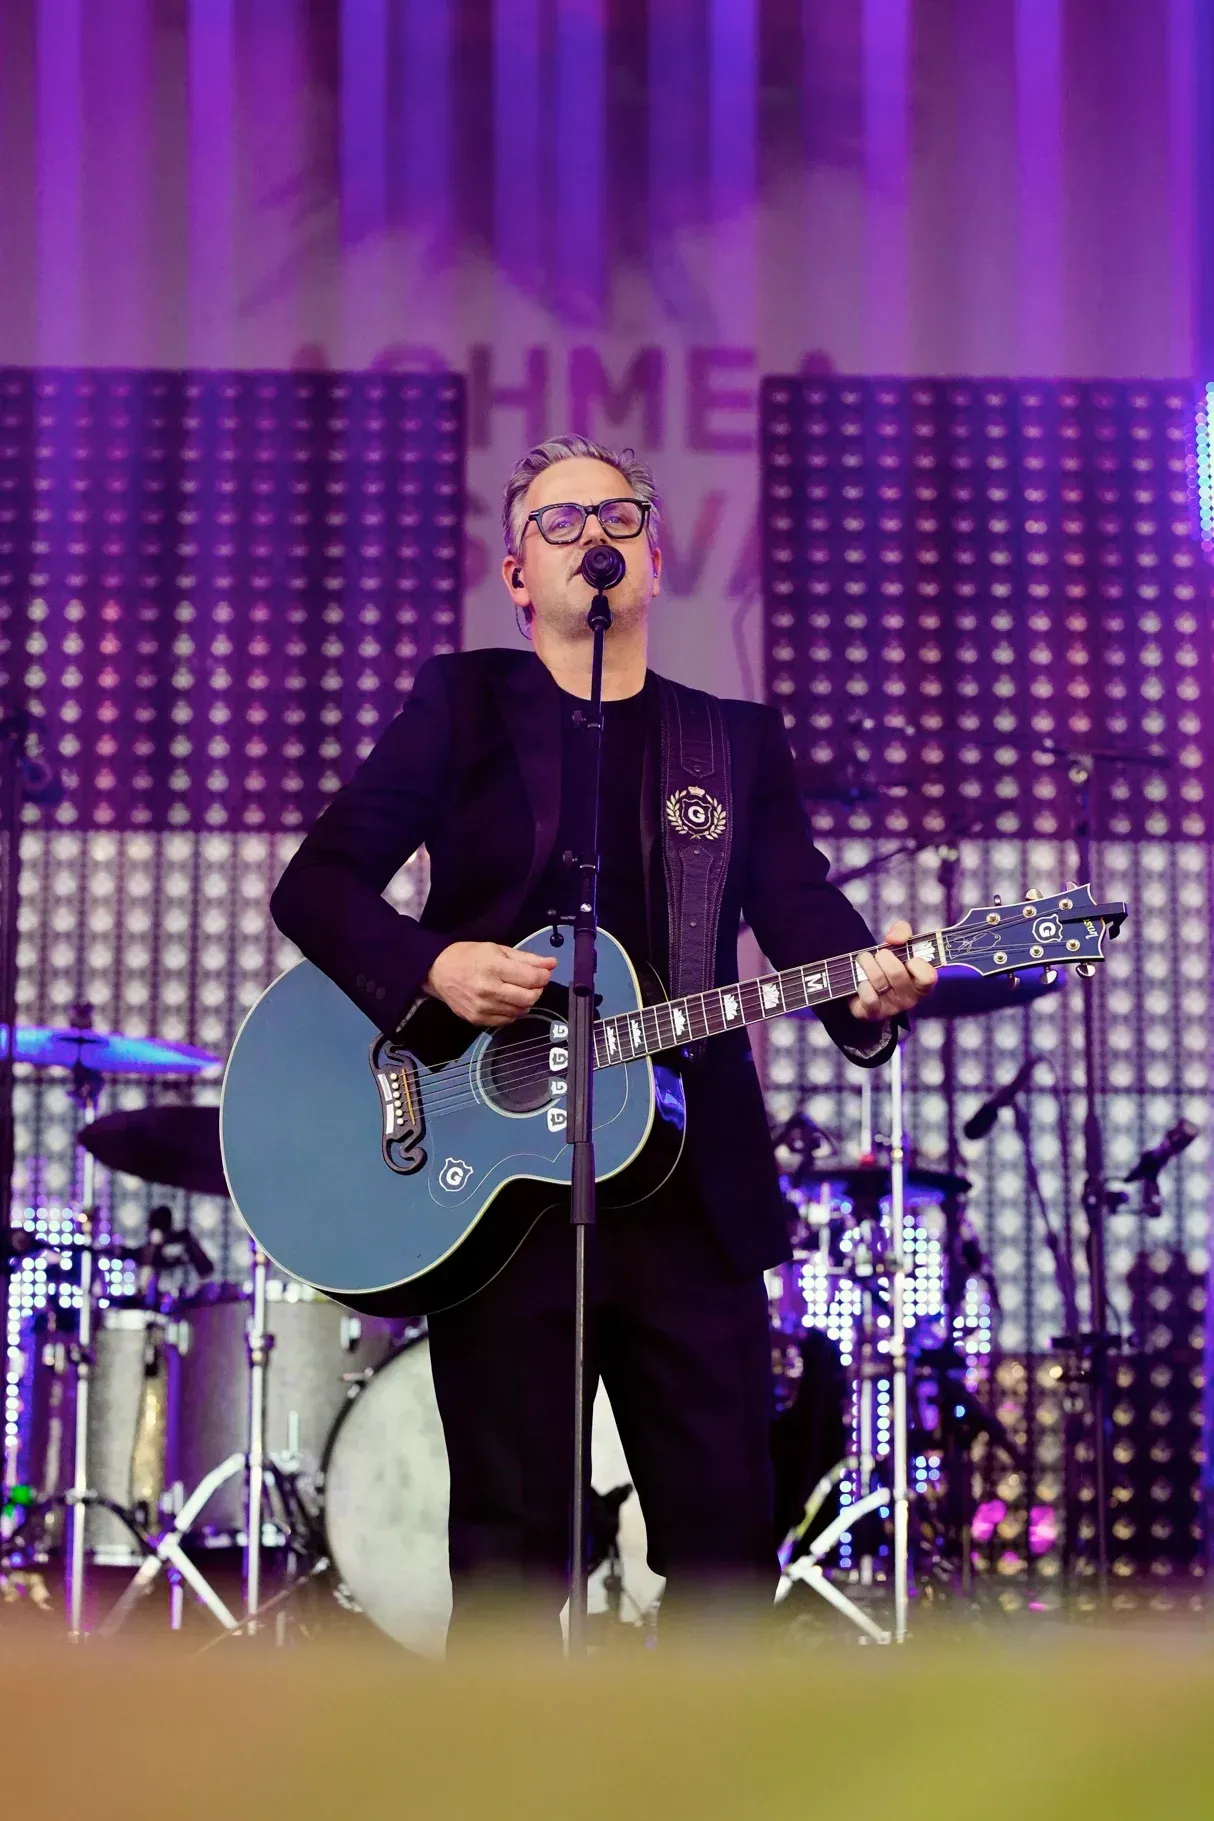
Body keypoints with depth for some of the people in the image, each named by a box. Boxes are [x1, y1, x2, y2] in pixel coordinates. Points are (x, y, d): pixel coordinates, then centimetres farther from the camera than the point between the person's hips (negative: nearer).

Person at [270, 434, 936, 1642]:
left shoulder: (740, 737, 14)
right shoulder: (461, 704, 8)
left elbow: (799, 910, 2)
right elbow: (317, 882, 1)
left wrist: (867, 985, -21)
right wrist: (434, 964, -18)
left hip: (690, 1189, 2)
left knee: (728, 1533, 3)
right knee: (512, 1543, 3)